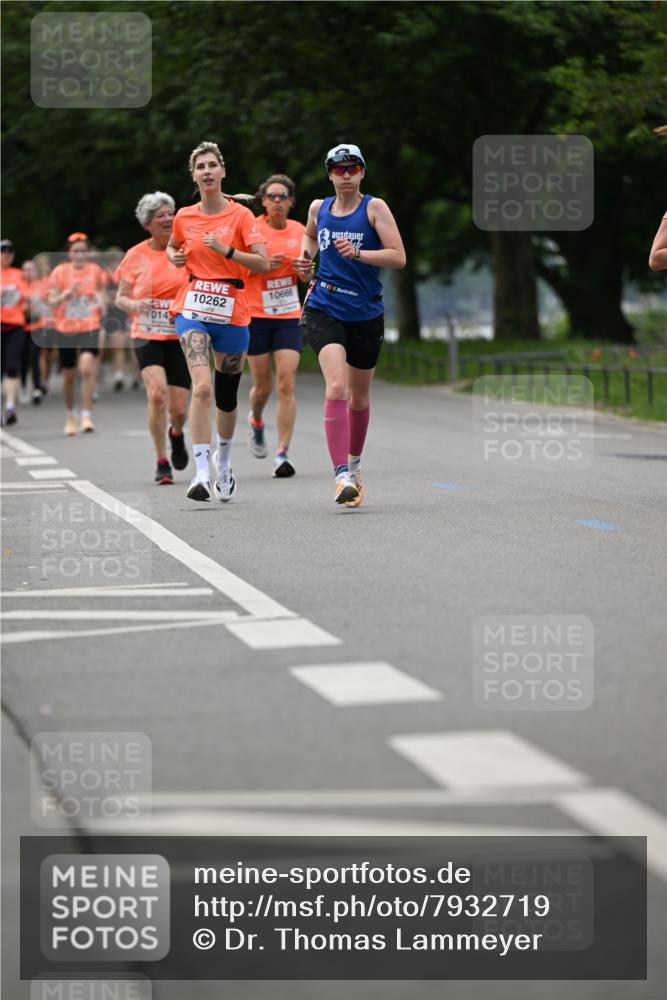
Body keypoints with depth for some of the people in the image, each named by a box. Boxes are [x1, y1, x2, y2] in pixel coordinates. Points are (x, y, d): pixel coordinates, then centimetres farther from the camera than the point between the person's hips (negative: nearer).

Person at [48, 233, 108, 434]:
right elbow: (52, 302, -4)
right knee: (69, 375, 9)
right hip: (66, 328, 1)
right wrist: (67, 293, -21)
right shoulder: (60, 272, -2)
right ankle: (70, 416, 30)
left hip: (90, 327, -1)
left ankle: (87, 416, -17)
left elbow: (101, 293, 16)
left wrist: (102, 303, -6)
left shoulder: (96, 271, 2)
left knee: (87, 368, -22)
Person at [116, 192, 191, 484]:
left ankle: (176, 434, 38)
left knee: (178, 409, -1)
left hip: (180, 337, 1)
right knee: (157, 394, -23)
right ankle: (162, 462, -9)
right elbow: (120, 298, 7)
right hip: (147, 337, -1)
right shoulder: (136, 256, 0)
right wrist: (134, 305, -15)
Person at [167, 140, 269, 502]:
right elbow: (173, 246, 27)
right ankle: (202, 473, -24)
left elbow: (263, 262, -9)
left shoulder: (240, 215, -3)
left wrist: (226, 250, -19)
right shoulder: (184, 217, 5)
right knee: (202, 386, -20)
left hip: (232, 312, 0)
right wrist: (174, 256, 5)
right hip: (193, 309, 0)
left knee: (227, 395, 11)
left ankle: (223, 461, 38)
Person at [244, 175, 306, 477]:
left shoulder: (299, 231, 5)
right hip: (256, 315, -1)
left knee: (286, 385, -10)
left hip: (289, 317, 1)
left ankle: (283, 453, -9)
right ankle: (256, 421, 41)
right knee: (262, 385, 6)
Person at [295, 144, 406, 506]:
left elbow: (398, 257, -12)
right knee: (336, 387, -20)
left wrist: (358, 253, -24)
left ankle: (355, 464, 39)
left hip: (366, 313, 0)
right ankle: (342, 475, -24)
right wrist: (306, 255, 10)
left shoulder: (374, 207, -4)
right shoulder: (319, 208, 6)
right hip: (324, 310, 0)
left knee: (359, 396, 14)